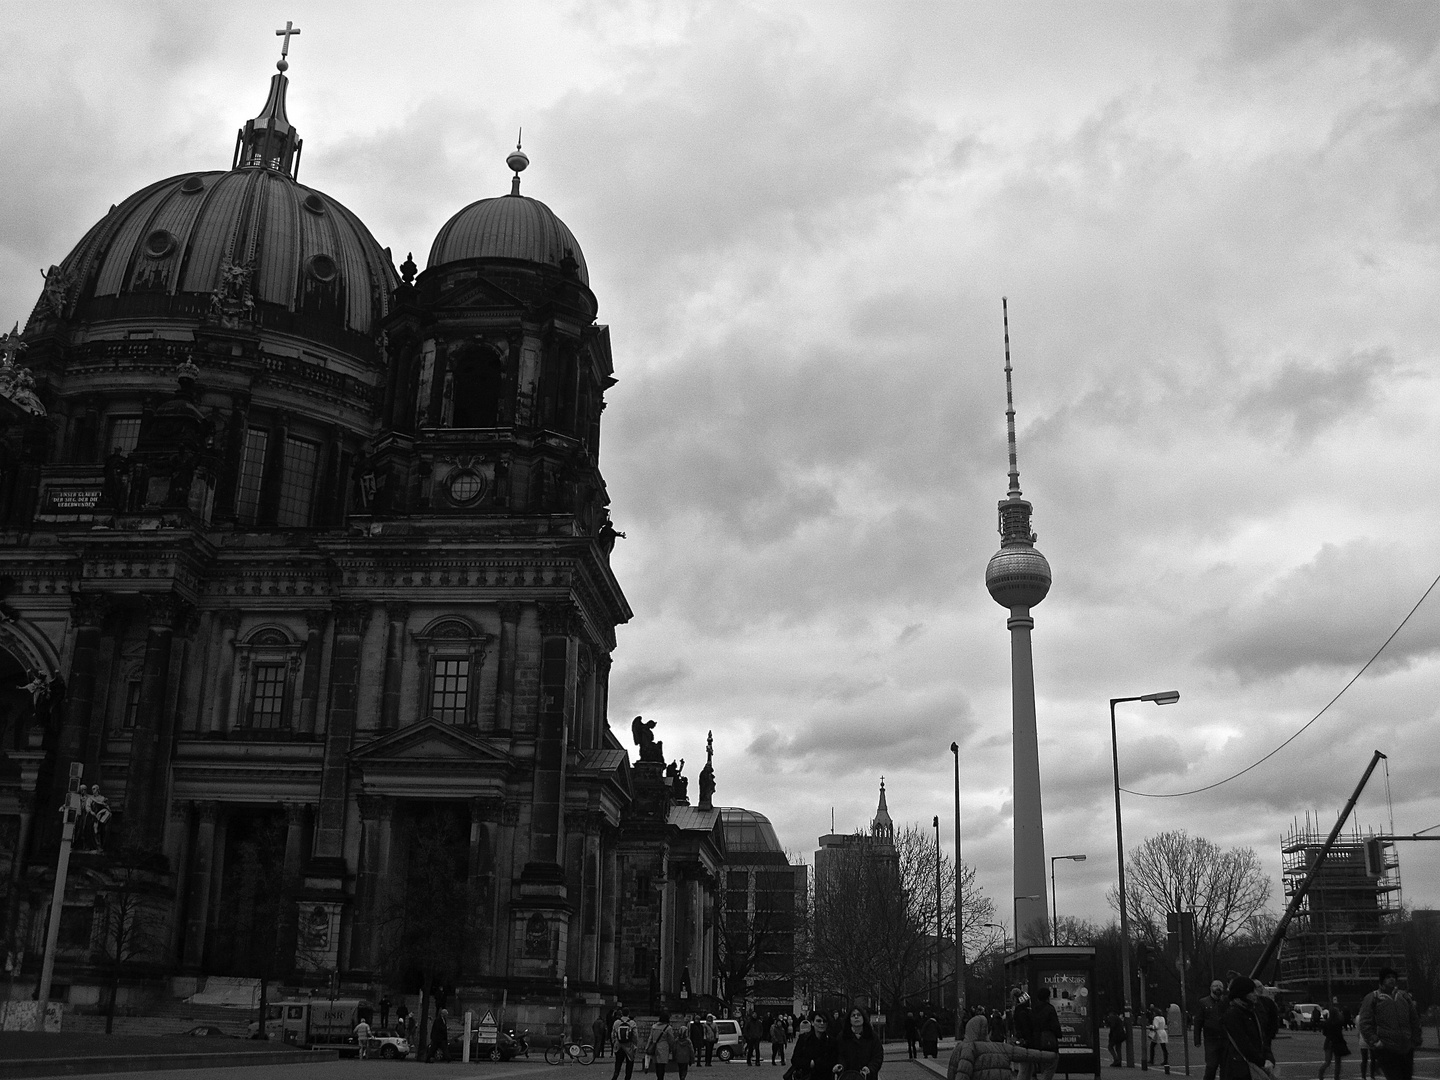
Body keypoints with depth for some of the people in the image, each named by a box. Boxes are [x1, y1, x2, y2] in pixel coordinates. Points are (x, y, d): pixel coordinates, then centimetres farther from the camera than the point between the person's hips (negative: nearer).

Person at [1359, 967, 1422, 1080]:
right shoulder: (1372, 998, 0)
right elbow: (1365, 1024, -4)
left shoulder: (1404, 996, 15)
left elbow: (1414, 1020, 20)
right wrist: (1374, 1041, -15)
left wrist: (1415, 1040, 10)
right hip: (1385, 1050, -5)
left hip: (1406, 1049, 5)